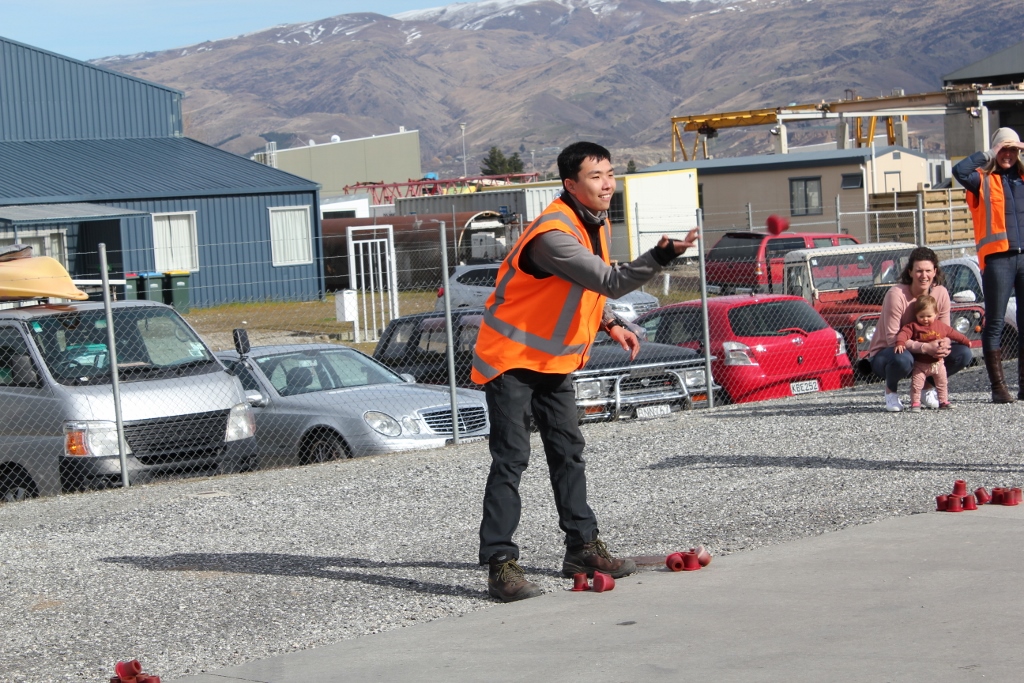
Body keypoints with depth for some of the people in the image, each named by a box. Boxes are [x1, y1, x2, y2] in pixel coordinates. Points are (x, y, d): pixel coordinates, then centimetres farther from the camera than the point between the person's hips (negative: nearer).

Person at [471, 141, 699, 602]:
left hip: (554, 357, 9)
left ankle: (582, 546, 21)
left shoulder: (597, 224, 3)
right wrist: (662, 256, -47)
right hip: (511, 355, -9)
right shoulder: (552, 234, -29)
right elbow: (611, 282, -36)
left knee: (568, 450, 13)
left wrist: (608, 324, 6)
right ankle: (500, 564, -11)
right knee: (511, 457, -11)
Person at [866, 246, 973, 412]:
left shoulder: (941, 294, -8)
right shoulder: (896, 294, -24)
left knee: (963, 354, -16)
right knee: (902, 359, -42)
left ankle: (928, 388, 8)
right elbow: (892, 338, -26)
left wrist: (943, 346, -30)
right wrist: (925, 348, -39)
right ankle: (891, 391, -6)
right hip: (885, 353, -5)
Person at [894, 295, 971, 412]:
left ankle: (943, 401, 27)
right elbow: (904, 334, -23)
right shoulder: (913, 327, -10)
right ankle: (915, 403, 0)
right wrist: (900, 343, -43)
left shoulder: (941, 326, 3)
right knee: (916, 384, -8)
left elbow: (952, 333, 15)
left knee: (942, 384, 14)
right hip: (920, 364, -3)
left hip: (938, 362, 4)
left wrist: (965, 341, 23)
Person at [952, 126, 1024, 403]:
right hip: (997, 257, -4)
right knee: (995, 322, -2)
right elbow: (960, 171, -13)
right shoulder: (983, 180, 4)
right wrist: (986, 156, -3)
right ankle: (998, 386, 0)